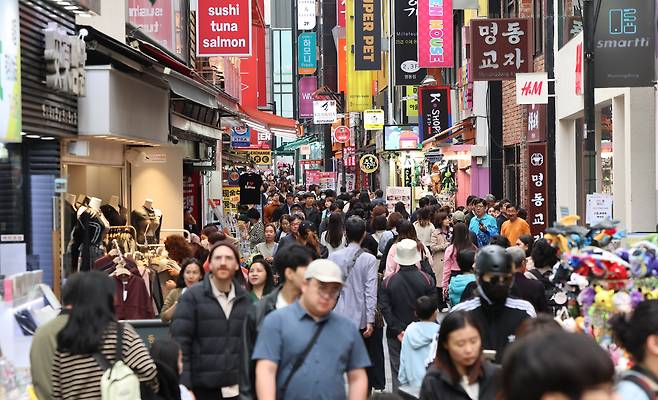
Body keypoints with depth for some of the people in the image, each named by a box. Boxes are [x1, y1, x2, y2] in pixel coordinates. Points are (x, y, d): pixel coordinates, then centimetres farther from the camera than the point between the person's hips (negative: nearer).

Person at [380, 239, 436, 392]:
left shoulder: (387, 282, -7)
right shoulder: (427, 280, -7)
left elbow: (385, 309, -10)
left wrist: (398, 331, -8)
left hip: (396, 335, 0)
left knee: (398, 372, 7)